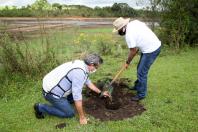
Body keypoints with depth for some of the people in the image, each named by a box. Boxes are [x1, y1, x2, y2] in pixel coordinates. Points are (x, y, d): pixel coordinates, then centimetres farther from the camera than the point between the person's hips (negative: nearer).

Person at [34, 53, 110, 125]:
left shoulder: (82, 65, 3)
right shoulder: (79, 72, -28)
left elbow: (88, 82, 20)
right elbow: (77, 96, -27)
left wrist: (100, 93, 28)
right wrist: (82, 117, -17)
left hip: (53, 86, 10)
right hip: (51, 92, -10)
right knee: (70, 113, 2)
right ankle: (40, 107, 5)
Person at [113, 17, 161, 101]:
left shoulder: (129, 35, -21)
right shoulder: (135, 22, 2)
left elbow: (133, 51, -12)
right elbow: (146, 27, 13)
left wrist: (127, 62, 5)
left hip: (151, 50, -10)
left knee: (141, 72, -3)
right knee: (140, 68, 20)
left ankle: (141, 94, 10)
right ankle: (137, 86, 38)